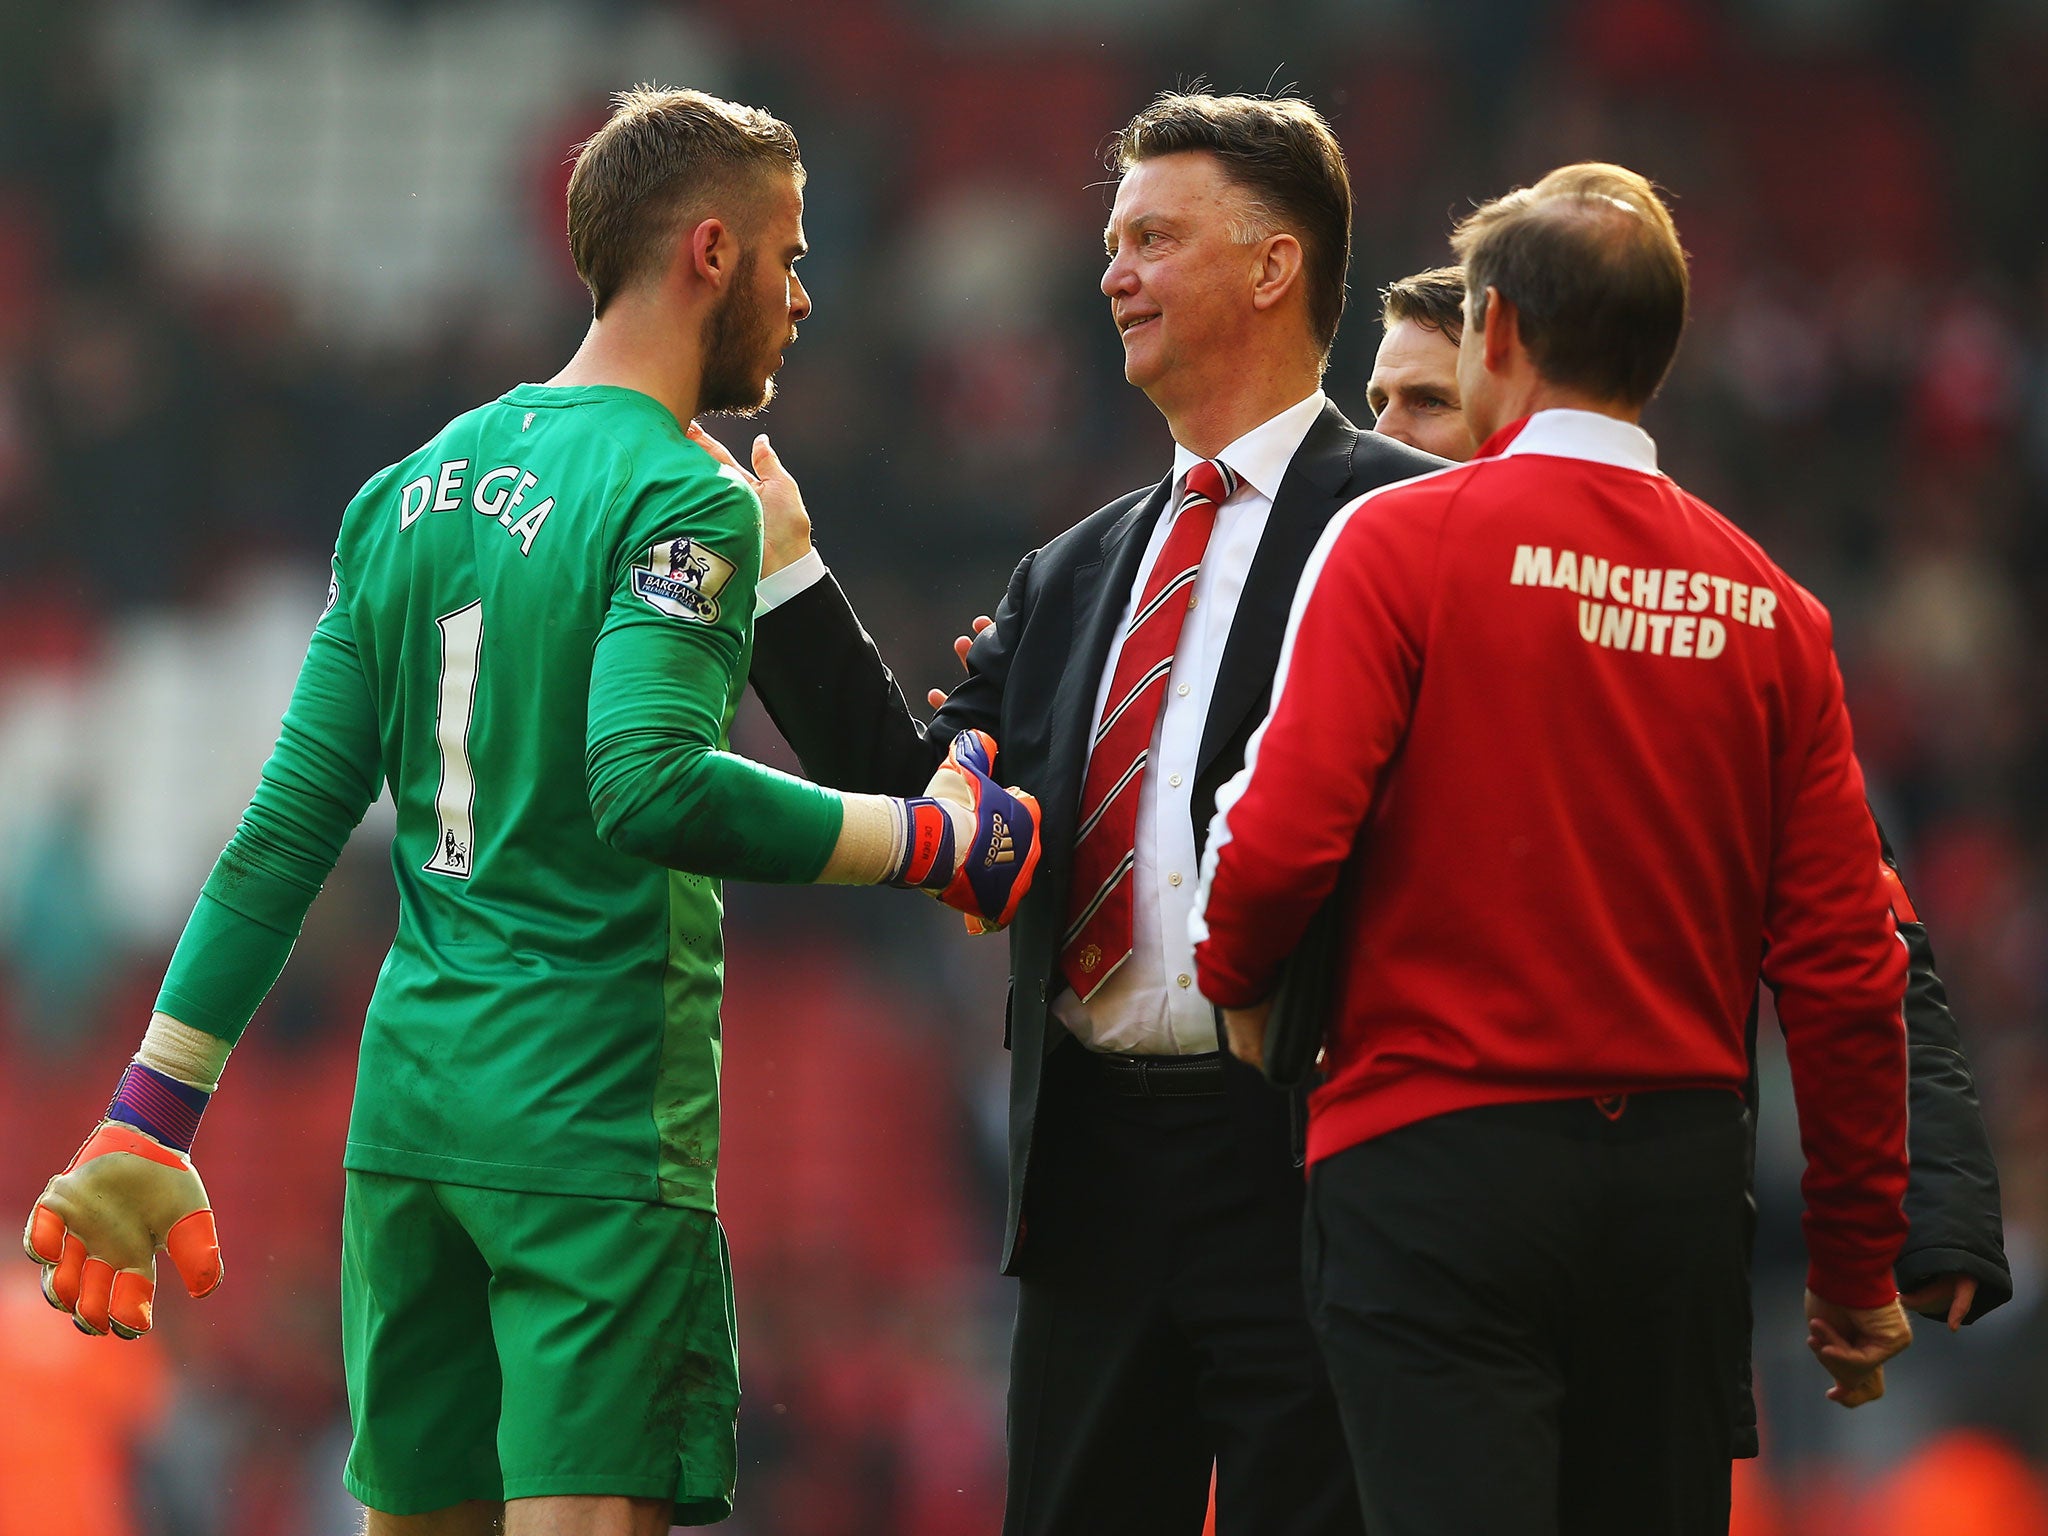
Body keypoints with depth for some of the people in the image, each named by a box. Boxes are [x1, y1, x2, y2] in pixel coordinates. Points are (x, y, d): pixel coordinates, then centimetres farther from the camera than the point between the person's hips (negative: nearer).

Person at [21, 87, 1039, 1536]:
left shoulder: (408, 491, 13)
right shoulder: (684, 500, -10)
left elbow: (287, 829, 12)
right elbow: (649, 784, -26)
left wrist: (151, 1121, 12)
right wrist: (932, 842, -16)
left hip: (410, 1101, 8)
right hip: (597, 1119, -8)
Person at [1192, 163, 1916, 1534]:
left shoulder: (1405, 539, -5)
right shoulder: (1766, 602, 6)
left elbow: (1284, 834, -14)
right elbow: (1846, 959, 5)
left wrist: (1237, 978, 9)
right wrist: (1859, 1267, 13)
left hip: (1442, 1158, -4)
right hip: (1682, 1178, 4)